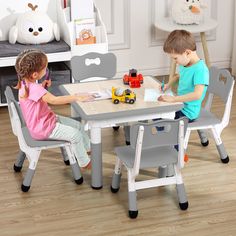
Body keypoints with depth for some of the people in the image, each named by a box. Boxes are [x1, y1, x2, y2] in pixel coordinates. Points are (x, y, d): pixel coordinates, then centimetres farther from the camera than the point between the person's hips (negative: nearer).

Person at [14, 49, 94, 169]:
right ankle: (85, 163, 3)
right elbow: (54, 100, -41)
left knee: (78, 125, 13)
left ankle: (88, 149, 30)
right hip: (43, 129, -10)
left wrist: (42, 86, 4)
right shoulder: (34, 88, -32)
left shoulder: (25, 83, 0)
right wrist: (76, 97, -39)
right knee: (75, 135, -14)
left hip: (47, 119, 10)